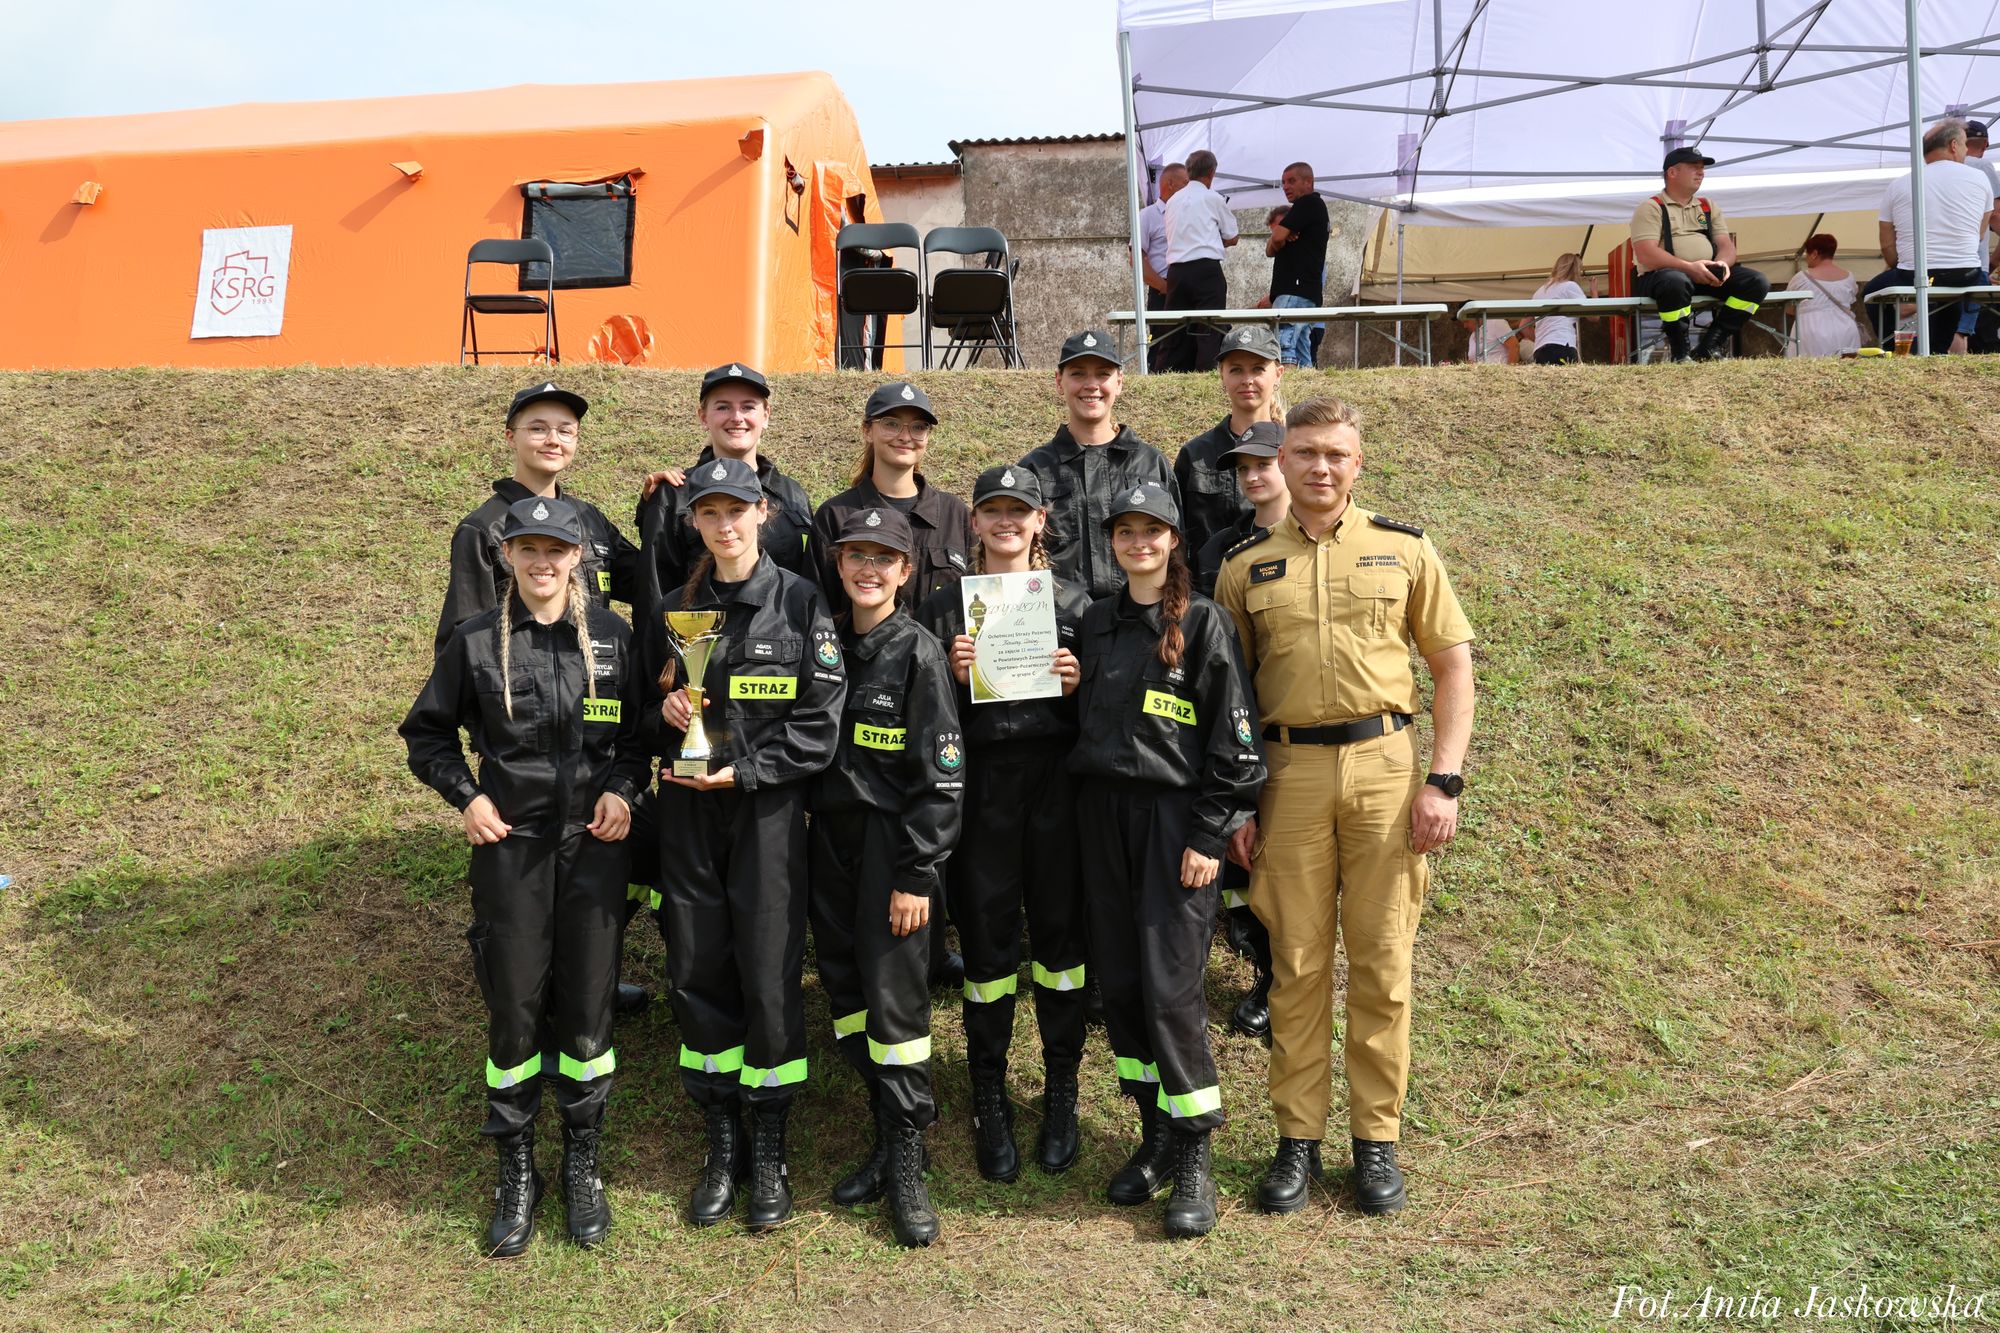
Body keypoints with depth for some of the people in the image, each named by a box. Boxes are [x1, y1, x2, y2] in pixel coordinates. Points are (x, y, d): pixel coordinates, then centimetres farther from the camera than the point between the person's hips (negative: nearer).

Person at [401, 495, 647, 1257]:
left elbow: (639, 731, 10)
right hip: (511, 845, 0)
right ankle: (516, 1172, 24)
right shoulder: (476, 642, -3)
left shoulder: (610, 635, 0)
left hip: (593, 844, 1)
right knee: (513, 1008, 6)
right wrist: (466, 795, -7)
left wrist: (623, 789, -7)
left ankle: (582, 1163, 26)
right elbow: (428, 734, 8)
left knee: (587, 1007, 7)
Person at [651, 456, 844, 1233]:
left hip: (768, 810, -3)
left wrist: (744, 769, -14)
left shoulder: (801, 603, -3)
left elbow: (821, 721, -7)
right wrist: (664, 707, -5)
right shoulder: (676, 607, 8)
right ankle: (721, 1145, 23)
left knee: (770, 977, -1)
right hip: (687, 812, 4)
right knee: (698, 973, 7)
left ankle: (769, 1153, 16)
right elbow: (650, 692, 18)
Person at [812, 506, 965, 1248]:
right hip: (829, 837, 6)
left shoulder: (919, 653, -7)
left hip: (894, 840, -6)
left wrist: (916, 875, -14)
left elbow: (941, 777, -10)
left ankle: (906, 1164, 7)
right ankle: (888, 1138, 23)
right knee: (844, 991, 9)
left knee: (894, 997, -6)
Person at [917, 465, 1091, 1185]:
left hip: (1058, 781, 1)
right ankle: (990, 1104, 19)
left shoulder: (1073, 601, 9)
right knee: (987, 941, 3)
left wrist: (1080, 681, -9)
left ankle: (1061, 1095, 22)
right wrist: (951, 675, -12)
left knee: (1060, 932, 5)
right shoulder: (942, 607, 7)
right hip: (981, 784, 0)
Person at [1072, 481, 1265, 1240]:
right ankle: (1154, 1133, 22)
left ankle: (1193, 1158, 5)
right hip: (1103, 813, 5)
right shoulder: (1095, 624, 13)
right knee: (1119, 982, 7)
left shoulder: (1203, 623, -2)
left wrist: (1210, 834, -10)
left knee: (1171, 986, -8)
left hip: (1174, 816, -5)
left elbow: (1233, 738, -6)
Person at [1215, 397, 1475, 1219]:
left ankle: (1377, 1138, 19)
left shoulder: (1404, 551, 6)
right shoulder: (1247, 567, 8)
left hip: (1385, 768, 0)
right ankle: (1298, 1138, 18)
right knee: (1297, 962, 6)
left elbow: (1453, 665, 6)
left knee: (1381, 960, 5)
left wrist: (1444, 779, -3)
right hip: (1289, 773, 0)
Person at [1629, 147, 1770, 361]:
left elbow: (1727, 246, 14)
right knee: (1676, 281, -41)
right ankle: (1680, 354, -25)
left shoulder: (1708, 207, 22)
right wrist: (1689, 267, -22)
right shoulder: (1651, 208, 2)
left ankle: (1709, 346, -18)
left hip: (1708, 277, 6)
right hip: (1661, 277, -6)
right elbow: (1645, 255, -13)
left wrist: (1722, 263, -12)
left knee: (1756, 281, -15)